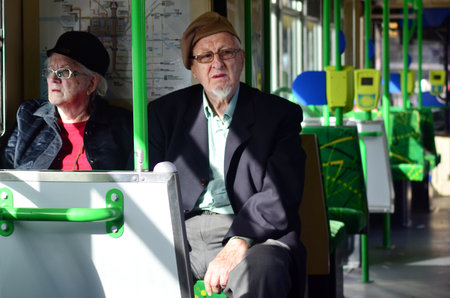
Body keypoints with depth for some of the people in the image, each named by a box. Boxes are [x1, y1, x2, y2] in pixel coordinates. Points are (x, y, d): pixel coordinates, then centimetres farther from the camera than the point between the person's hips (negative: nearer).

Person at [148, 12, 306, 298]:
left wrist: (237, 245, -22)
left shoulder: (280, 114, 7)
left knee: (257, 270, -37)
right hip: (183, 233, 3)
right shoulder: (165, 112, 17)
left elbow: (279, 198, -5)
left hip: (254, 233, -2)